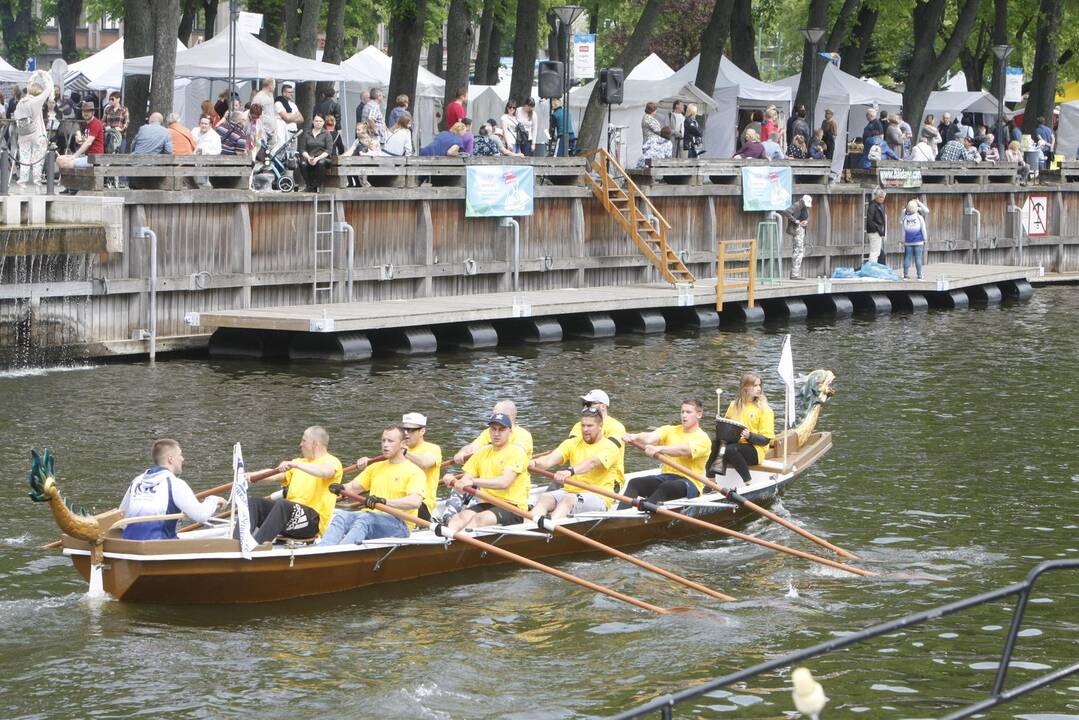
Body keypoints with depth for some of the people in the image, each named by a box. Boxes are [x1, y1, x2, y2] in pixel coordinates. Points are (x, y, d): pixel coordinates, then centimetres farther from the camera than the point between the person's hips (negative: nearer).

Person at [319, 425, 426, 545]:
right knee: (340, 515, -23)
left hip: (399, 524, -6)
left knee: (365, 519, -36)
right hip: (372, 516, 6)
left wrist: (384, 501, -29)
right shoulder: (375, 467, 23)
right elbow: (353, 488, 21)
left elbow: (415, 502, -16)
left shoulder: (414, 471, 0)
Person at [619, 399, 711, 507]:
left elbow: (683, 450, -23)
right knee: (634, 483, -21)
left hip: (690, 483, -5)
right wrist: (634, 437, -29)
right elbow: (651, 437, -6)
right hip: (666, 476, 5)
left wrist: (659, 449, -40)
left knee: (665, 487, -38)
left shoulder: (703, 438, -2)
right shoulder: (670, 430, 15)